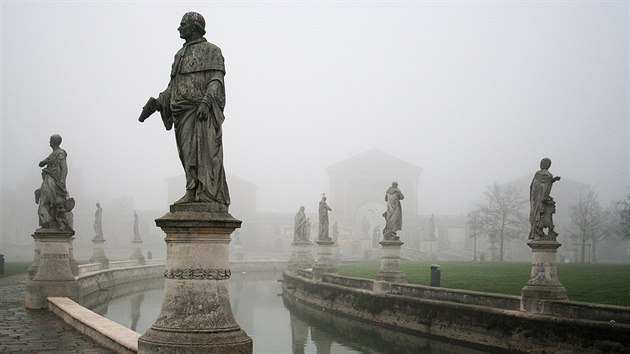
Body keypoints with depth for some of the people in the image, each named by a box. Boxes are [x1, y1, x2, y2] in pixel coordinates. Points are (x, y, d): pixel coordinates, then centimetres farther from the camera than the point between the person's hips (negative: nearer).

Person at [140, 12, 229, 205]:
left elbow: (216, 80, -8)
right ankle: (193, 193, 4)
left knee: (206, 151, -12)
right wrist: (155, 103, 12)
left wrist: (206, 102, -23)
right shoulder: (180, 55, 26)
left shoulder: (211, 51, 4)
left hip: (202, 112, -7)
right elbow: (173, 87, 25)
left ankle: (211, 194, -12)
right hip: (182, 113, 7)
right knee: (188, 154, 3)